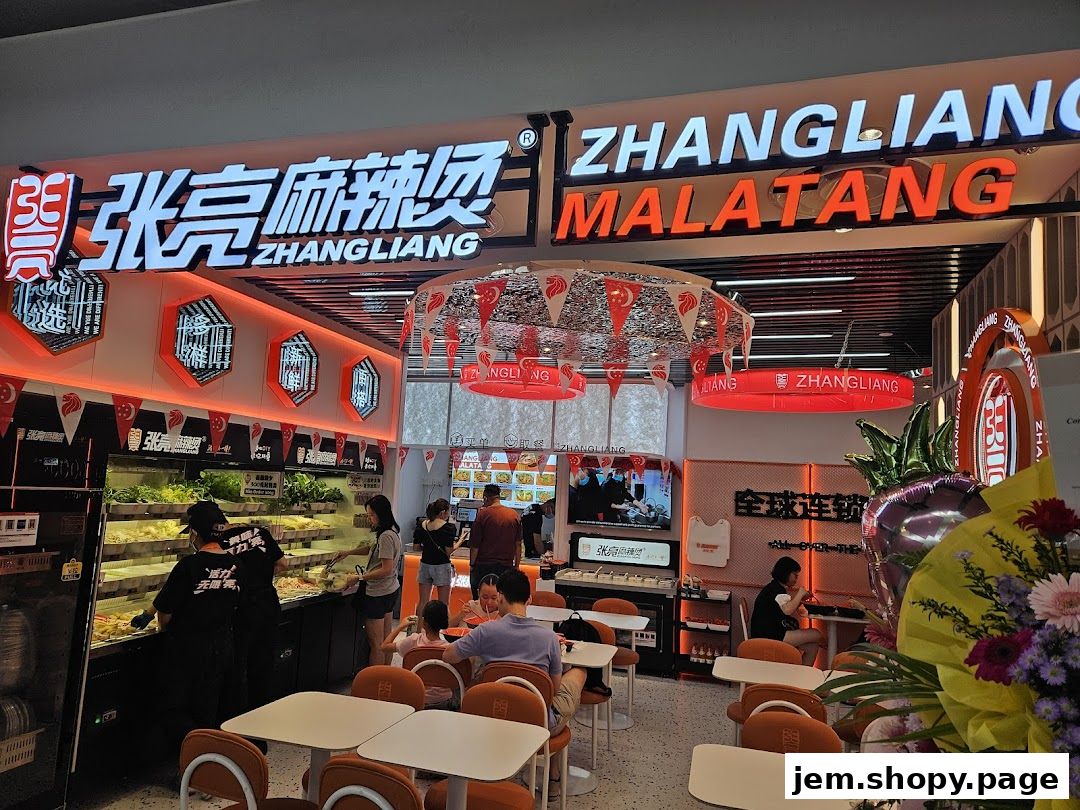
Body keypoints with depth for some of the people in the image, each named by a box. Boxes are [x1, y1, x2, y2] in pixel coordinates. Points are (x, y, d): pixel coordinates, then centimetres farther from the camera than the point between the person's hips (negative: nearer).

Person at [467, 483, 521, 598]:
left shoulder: (483, 514, -7)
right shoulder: (515, 515, 4)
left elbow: (474, 544, -5)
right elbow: (518, 545, 8)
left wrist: (472, 564, 6)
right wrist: (516, 566, 16)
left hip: (484, 565, -3)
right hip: (507, 566, 3)